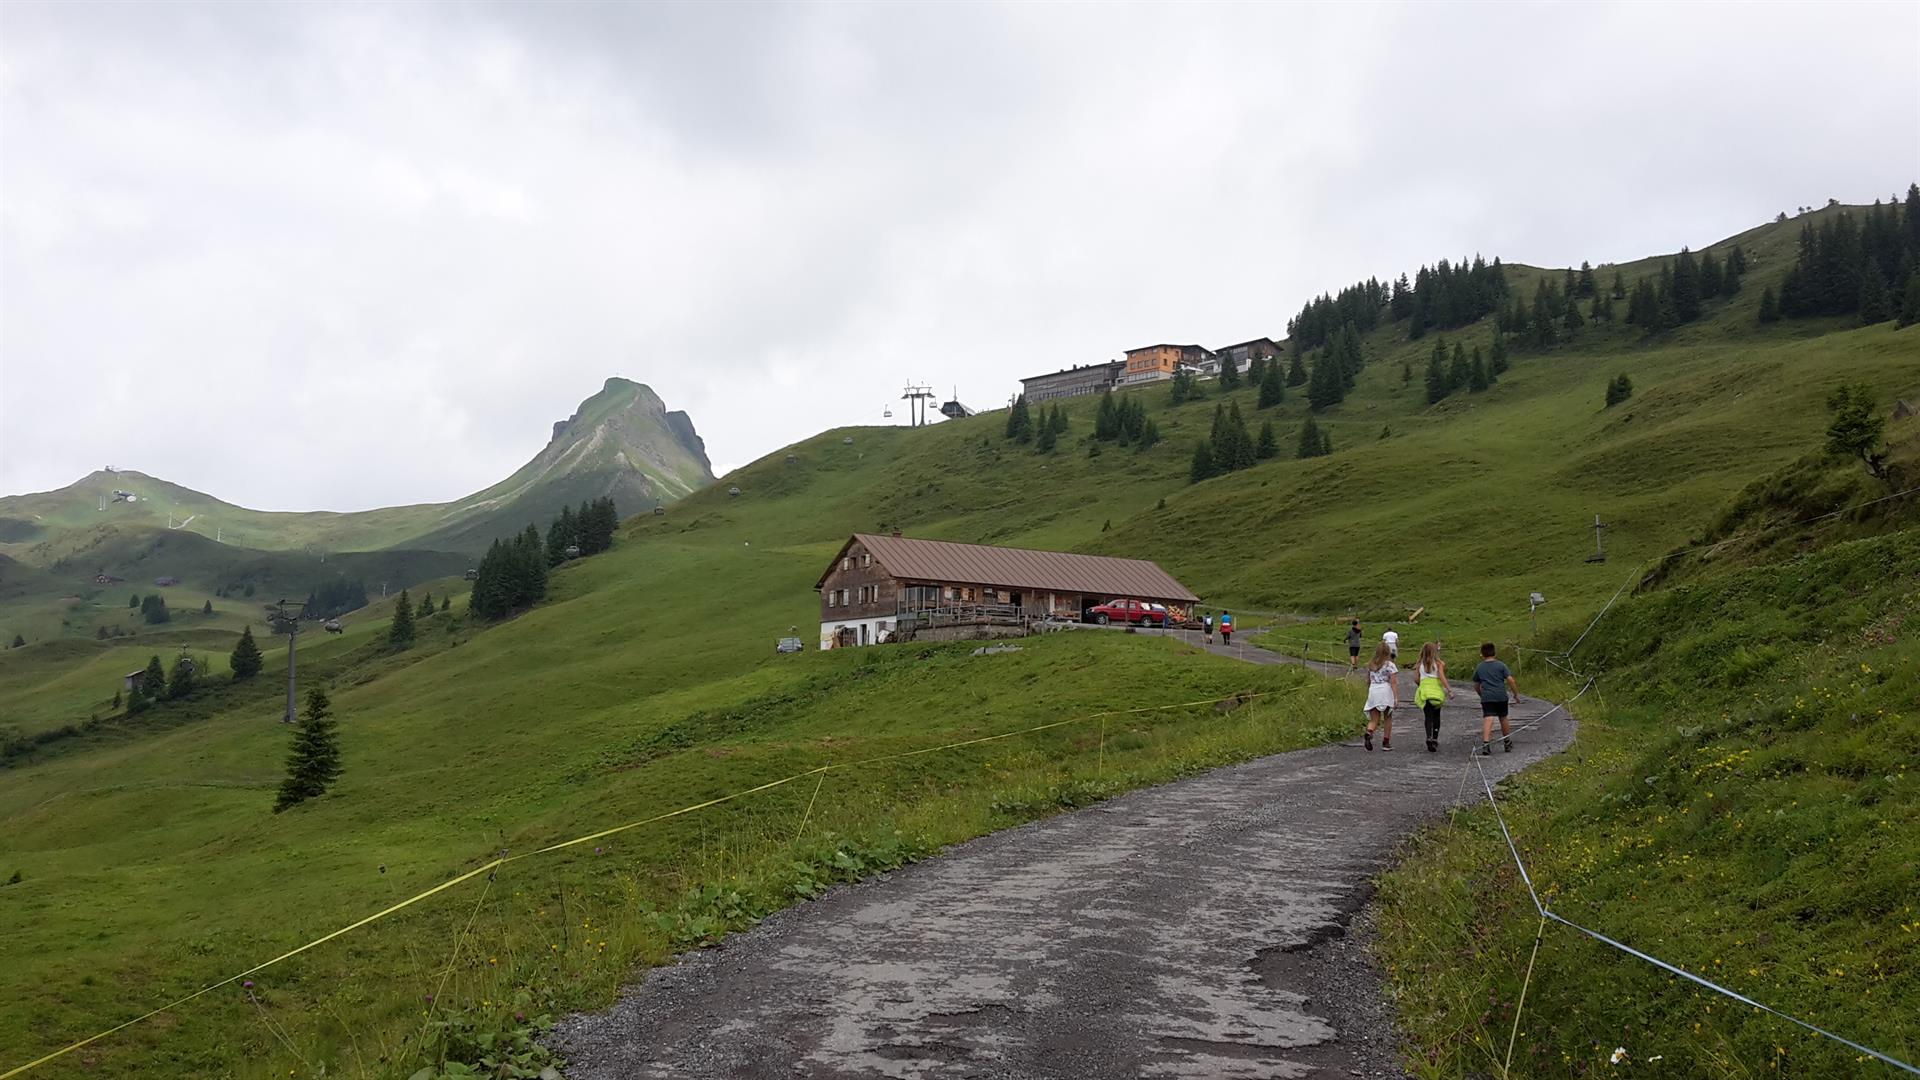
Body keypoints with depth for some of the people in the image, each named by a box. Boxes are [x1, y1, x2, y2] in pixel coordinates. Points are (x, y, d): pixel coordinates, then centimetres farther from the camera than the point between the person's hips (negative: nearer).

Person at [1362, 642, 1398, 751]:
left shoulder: (1371, 665, 11)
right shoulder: (1389, 665, -3)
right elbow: (1393, 682, -9)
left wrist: (1368, 694, 29)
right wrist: (1396, 697, -11)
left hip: (1373, 691, 3)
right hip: (1386, 692, -3)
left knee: (1374, 719, 4)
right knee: (1387, 718, 13)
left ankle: (1369, 733, -27)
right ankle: (1386, 743, 14)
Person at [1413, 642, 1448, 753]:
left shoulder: (1420, 664, 4)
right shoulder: (1438, 663, -2)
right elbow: (1442, 677, -11)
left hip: (1424, 691, 1)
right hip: (1437, 691, -1)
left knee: (1428, 716, 1)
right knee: (1436, 716, 15)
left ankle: (1429, 737, -20)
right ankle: (1435, 739, 13)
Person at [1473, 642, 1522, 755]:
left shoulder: (1479, 668, 10)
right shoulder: (1501, 665, 5)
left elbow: (1476, 685, 18)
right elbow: (1510, 680, -3)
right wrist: (1516, 694, 6)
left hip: (1487, 698, -1)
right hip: (1501, 697, 1)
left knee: (1488, 720, -11)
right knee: (1503, 719, 17)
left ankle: (1485, 743, -30)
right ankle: (1508, 744, 30)